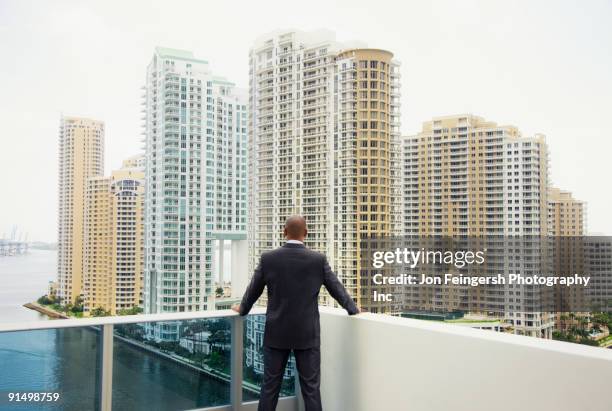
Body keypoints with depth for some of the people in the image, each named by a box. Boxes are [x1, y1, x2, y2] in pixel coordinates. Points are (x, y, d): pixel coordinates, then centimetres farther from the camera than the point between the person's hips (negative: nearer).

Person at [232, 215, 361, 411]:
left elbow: (253, 290, 7)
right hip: (307, 334, -1)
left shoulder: (268, 258, -5)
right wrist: (353, 308, 23)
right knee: (311, 387, 6)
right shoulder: (318, 259, -7)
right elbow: (336, 288, 4)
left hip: (276, 333, 1)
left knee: (270, 386, 10)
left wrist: (242, 308, 28)